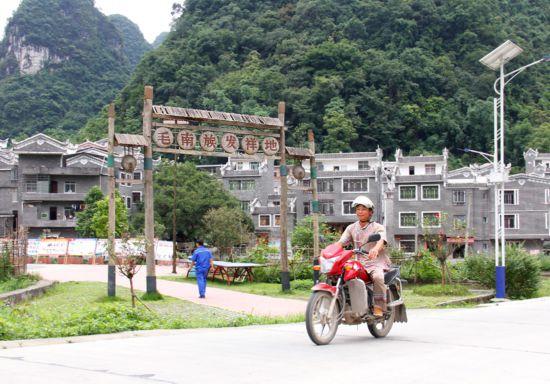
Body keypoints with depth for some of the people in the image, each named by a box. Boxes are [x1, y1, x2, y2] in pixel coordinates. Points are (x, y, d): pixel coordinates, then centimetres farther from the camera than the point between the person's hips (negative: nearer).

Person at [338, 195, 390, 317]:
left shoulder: (378, 227, 2)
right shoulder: (351, 228, 16)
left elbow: (382, 240, -19)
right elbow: (340, 242, 5)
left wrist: (375, 249, -44)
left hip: (377, 262, -4)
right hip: (359, 263, 4)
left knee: (377, 276, -36)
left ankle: (379, 307, -25)